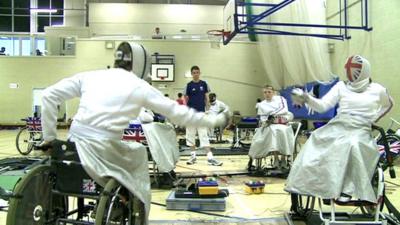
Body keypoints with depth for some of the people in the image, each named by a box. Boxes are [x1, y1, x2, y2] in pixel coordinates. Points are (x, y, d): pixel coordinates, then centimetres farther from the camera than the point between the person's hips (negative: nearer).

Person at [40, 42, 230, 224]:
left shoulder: (90, 75, 14)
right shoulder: (139, 86, 5)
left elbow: (49, 96, 9)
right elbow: (178, 113, 8)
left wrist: (49, 136, 15)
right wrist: (214, 121, 18)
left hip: (74, 145, 4)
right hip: (102, 150, -4)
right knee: (139, 152, 25)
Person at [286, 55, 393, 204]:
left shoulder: (377, 90, 4)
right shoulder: (341, 86, 6)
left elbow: (388, 104, 26)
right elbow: (322, 106, -4)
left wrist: (373, 119, 14)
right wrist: (306, 98, -21)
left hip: (360, 131, -2)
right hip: (336, 127, 2)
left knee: (351, 145, -36)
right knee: (316, 141, -25)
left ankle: (347, 189, -25)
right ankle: (300, 184, -16)